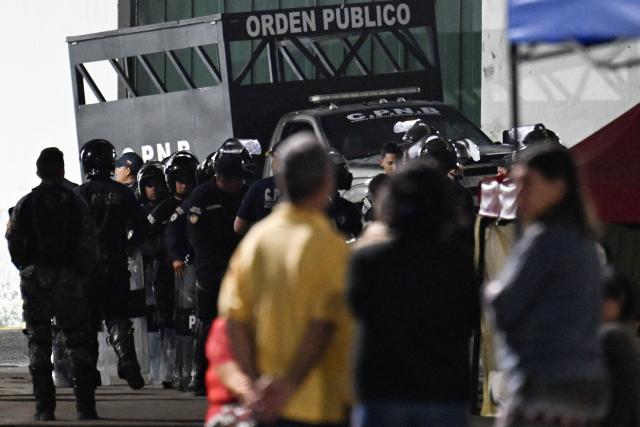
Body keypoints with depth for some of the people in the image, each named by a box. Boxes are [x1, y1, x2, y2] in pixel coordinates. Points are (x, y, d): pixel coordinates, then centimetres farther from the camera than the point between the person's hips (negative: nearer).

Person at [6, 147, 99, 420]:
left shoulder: (25, 204, -1)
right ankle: (85, 406, 0)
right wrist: (83, 273, 11)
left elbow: (14, 244, -1)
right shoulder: (75, 203, -2)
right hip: (68, 278, 0)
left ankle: (44, 408, 0)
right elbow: (89, 245, -4)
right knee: (77, 342, 6)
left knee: (38, 343, 6)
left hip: (34, 278, 1)